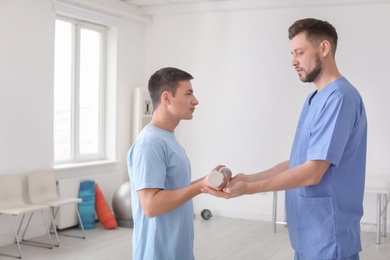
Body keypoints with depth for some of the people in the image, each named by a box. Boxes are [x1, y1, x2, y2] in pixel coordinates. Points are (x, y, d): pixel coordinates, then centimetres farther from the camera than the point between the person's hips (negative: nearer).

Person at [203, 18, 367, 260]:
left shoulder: (340, 97, -18)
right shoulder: (314, 99, 12)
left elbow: (313, 172, -22)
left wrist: (248, 188, -19)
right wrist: (249, 178, 6)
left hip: (328, 237, -8)